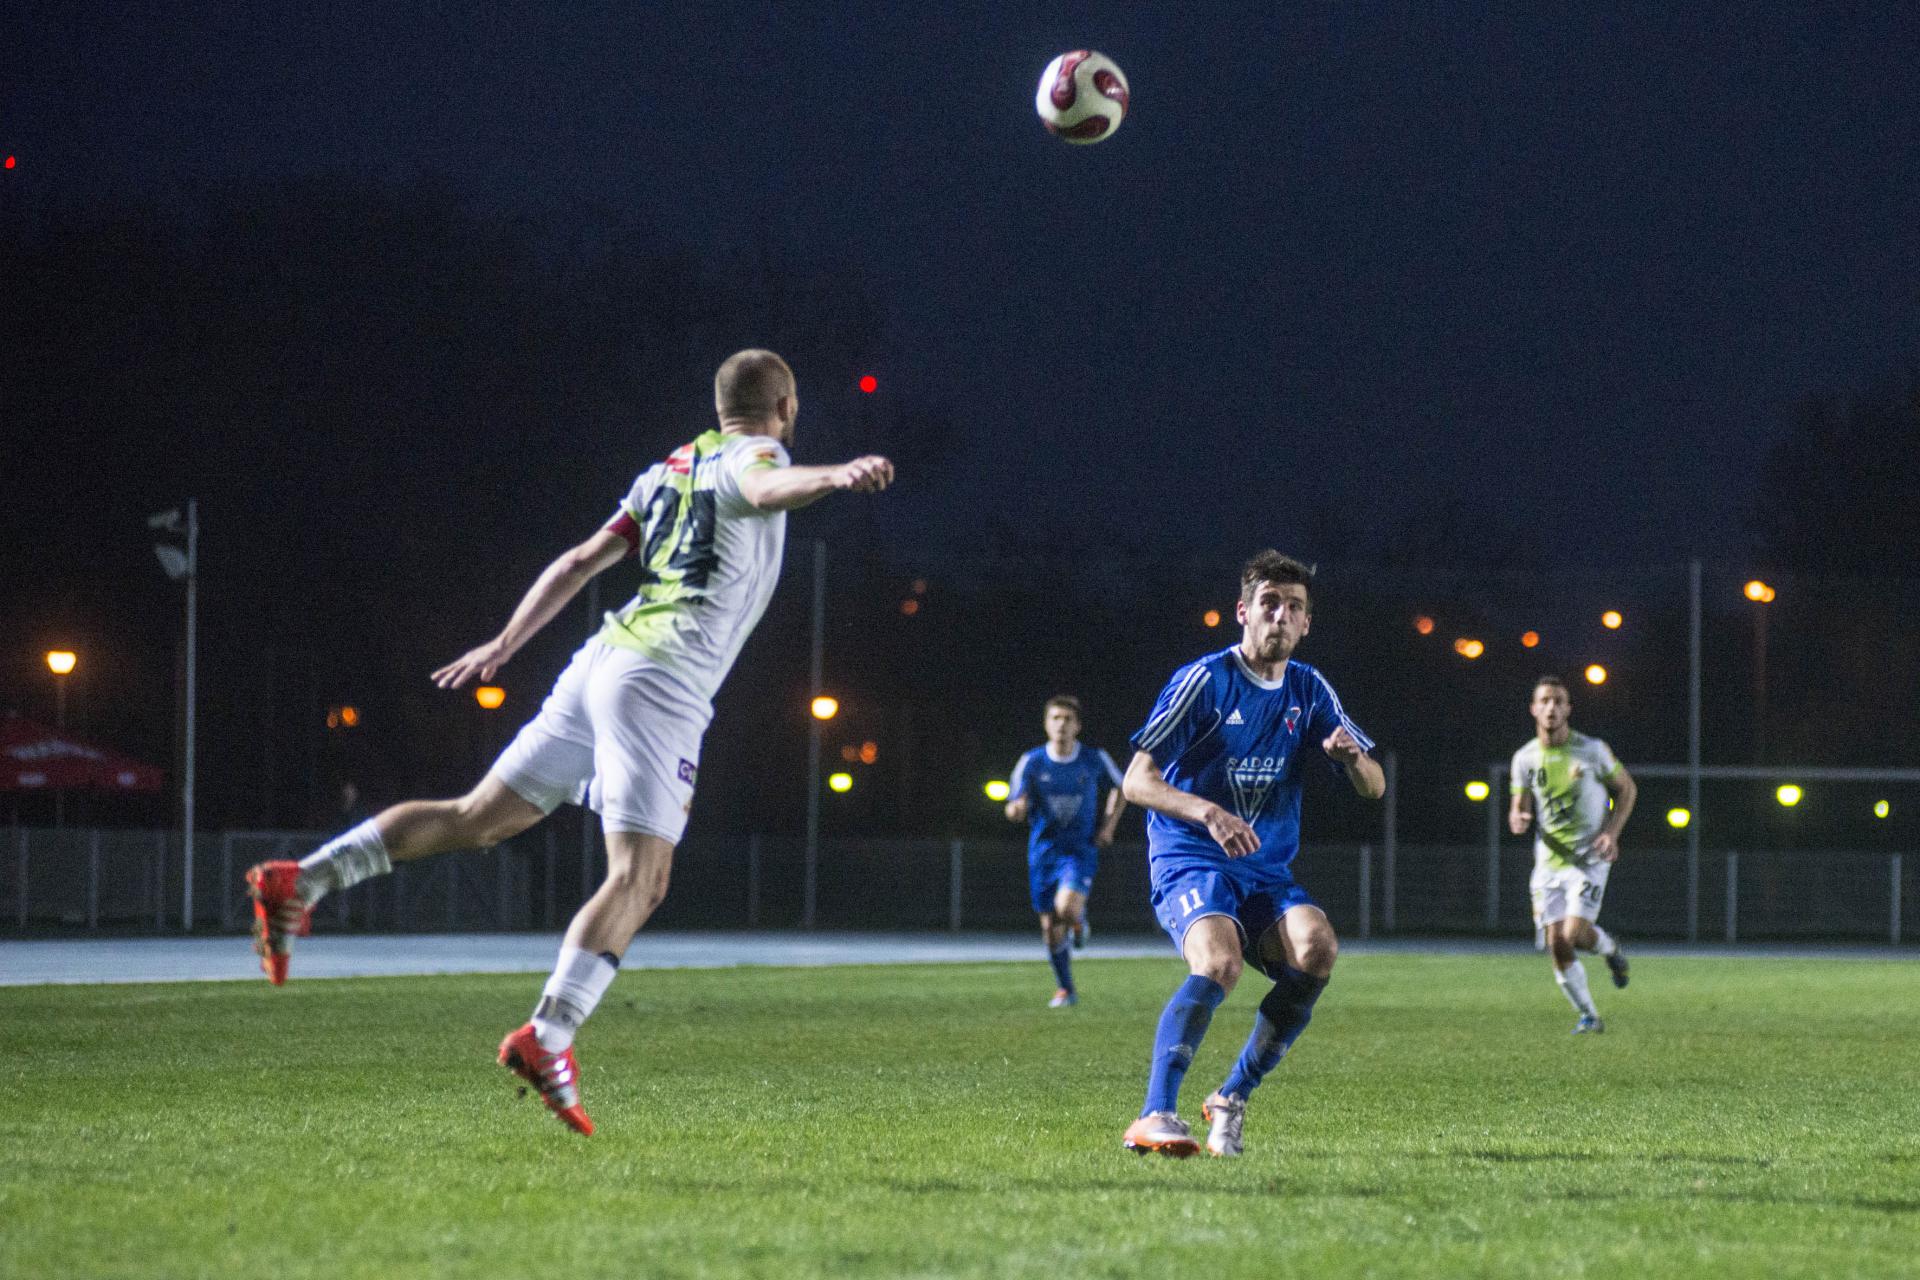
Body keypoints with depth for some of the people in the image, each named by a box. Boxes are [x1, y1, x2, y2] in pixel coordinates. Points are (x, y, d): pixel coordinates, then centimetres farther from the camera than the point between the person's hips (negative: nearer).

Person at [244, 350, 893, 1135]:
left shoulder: (669, 471, 24)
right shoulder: (755, 457, 1)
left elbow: (581, 561, 24)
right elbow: (765, 490, -25)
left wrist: (504, 646, 27)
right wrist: (835, 476, -44)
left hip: (603, 660, 8)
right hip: (662, 686, -8)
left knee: (480, 817, 14)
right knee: (639, 880, -13)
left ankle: (302, 881, 7)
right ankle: (547, 1037, -29)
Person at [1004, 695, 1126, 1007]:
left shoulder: (1095, 760, -4)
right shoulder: (1032, 762, -4)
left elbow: (1120, 787, 15)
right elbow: (1016, 810, -6)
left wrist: (1109, 824, 5)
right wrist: (1016, 809, -30)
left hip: (1081, 849, -2)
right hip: (1044, 849, 2)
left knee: (1067, 908, -27)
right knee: (1051, 927, 4)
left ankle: (1079, 920, 11)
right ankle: (1065, 990, 22)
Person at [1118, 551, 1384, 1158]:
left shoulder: (1309, 691, 10)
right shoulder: (1204, 681, -7)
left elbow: (1373, 788, 11)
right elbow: (1136, 780, -12)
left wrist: (1352, 756, -13)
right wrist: (1208, 812, -29)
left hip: (1267, 869, 5)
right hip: (1190, 860, -5)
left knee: (1316, 947, -25)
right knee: (1219, 962, -34)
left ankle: (1232, 1099, -9)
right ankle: (1154, 1117, -31)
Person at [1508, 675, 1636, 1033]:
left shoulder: (1591, 750, -7)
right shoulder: (1525, 758, 1)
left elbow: (1626, 788, 5)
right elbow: (1520, 807, 9)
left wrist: (1611, 832, -8)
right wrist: (1518, 819, -17)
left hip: (1589, 859, -3)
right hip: (1549, 861, 3)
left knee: (1575, 934, -19)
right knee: (1557, 945, -3)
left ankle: (1609, 948, 18)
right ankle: (1588, 1016, 14)